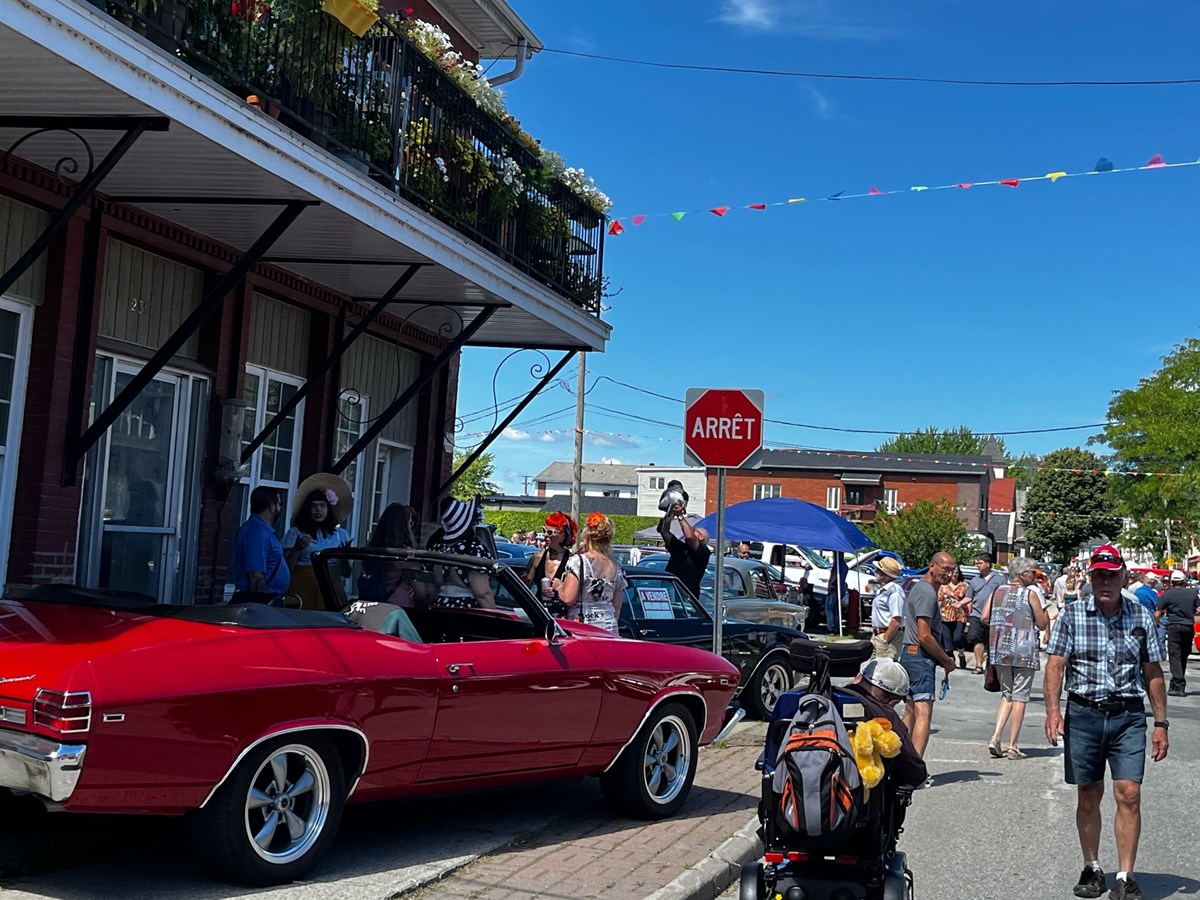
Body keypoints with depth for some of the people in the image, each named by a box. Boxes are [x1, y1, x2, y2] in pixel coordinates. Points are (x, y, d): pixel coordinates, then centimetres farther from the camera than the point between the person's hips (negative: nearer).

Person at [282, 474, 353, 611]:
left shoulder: (340, 534, 10)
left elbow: (346, 573, 11)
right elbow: (286, 570, -2)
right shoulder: (295, 533, 3)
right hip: (303, 589, -2)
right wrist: (297, 549, -14)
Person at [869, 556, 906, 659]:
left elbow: (897, 620, -23)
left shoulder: (894, 591, -17)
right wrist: (874, 636, 17)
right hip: (878, 635, 10)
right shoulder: (882, 590, 17)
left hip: (889, 636, -10)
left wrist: (885, 639, -20)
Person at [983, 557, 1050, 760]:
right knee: (1019, 697, 1)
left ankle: (995, 738, 2)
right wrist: (1042, 606, 8)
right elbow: (1043, 624, -3)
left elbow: (985, 617, 3)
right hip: (1024, 652, -5)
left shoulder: (998, 591, 9)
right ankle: (1013, 747, 1)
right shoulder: (1032, 593, -4)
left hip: (999, 650, 5)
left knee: (1006, 695, 16)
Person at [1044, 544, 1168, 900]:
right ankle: (1092, 868, 22)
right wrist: (1053, 709, -19)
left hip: (1128, 715, 0)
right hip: (1083, 714, 0)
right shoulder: (1072, 615, 0)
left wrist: (1161, 724, 6)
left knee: (1129, 794, -7)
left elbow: (1153, 673, 8)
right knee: (1088, 795, 8)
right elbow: (1055, 665, -5)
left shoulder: (1141, 616, 4)